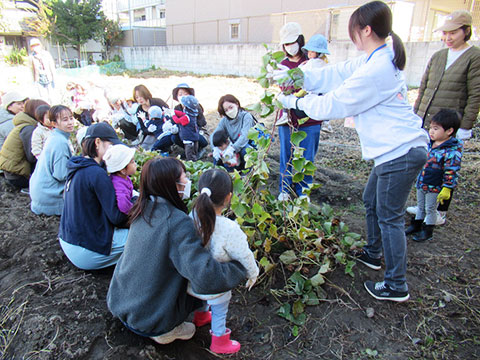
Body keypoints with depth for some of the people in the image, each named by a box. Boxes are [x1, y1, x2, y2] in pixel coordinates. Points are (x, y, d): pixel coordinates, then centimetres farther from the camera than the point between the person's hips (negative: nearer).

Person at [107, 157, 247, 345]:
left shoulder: (144, 210, -6)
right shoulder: (177, 221, -30)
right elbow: (205, 278, -36)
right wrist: (240, 267, -20)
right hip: (148, 318, -6)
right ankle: (166, 332, 13)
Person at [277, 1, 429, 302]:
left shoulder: (375, 70, -22)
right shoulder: (381, 59, 10)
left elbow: (334, 103, -17)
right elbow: (334, 75, 12)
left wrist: (296, 102, -3)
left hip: (401, 153, -10)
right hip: (395, 150, 10)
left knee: (389, 217, 0)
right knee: (372, 201, 22)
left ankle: (397, 286, 16)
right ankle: (373, 254, 42)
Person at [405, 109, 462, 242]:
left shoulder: (452, 151, -22)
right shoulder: (429, 142, -1)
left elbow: (451, 172, -20)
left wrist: (446, 189, -19)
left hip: (434, 187, -6)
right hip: (421, 183, 7)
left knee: (430, 209, 10)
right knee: (420, 206, 22)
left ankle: (427, 231, 27)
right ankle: (416, 225, 38)